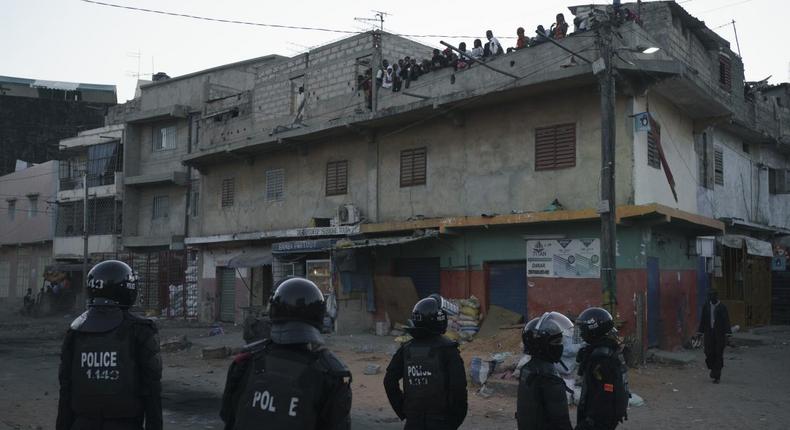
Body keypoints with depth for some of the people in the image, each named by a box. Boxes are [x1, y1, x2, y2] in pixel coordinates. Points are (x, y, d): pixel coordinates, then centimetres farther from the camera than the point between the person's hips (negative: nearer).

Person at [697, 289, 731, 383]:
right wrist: (700, 332, 7)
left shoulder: (722, 307, -6)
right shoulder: (706, 306, 4)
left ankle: (717, 376, 10)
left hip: (720, 334, -2)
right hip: (709, 333, 2)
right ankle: (713, 368, 27)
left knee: (718, 355, 0)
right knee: (709, 354, -3)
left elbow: (726, 321, -8)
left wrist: (728, 335, -16)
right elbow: (703, 320, 8)